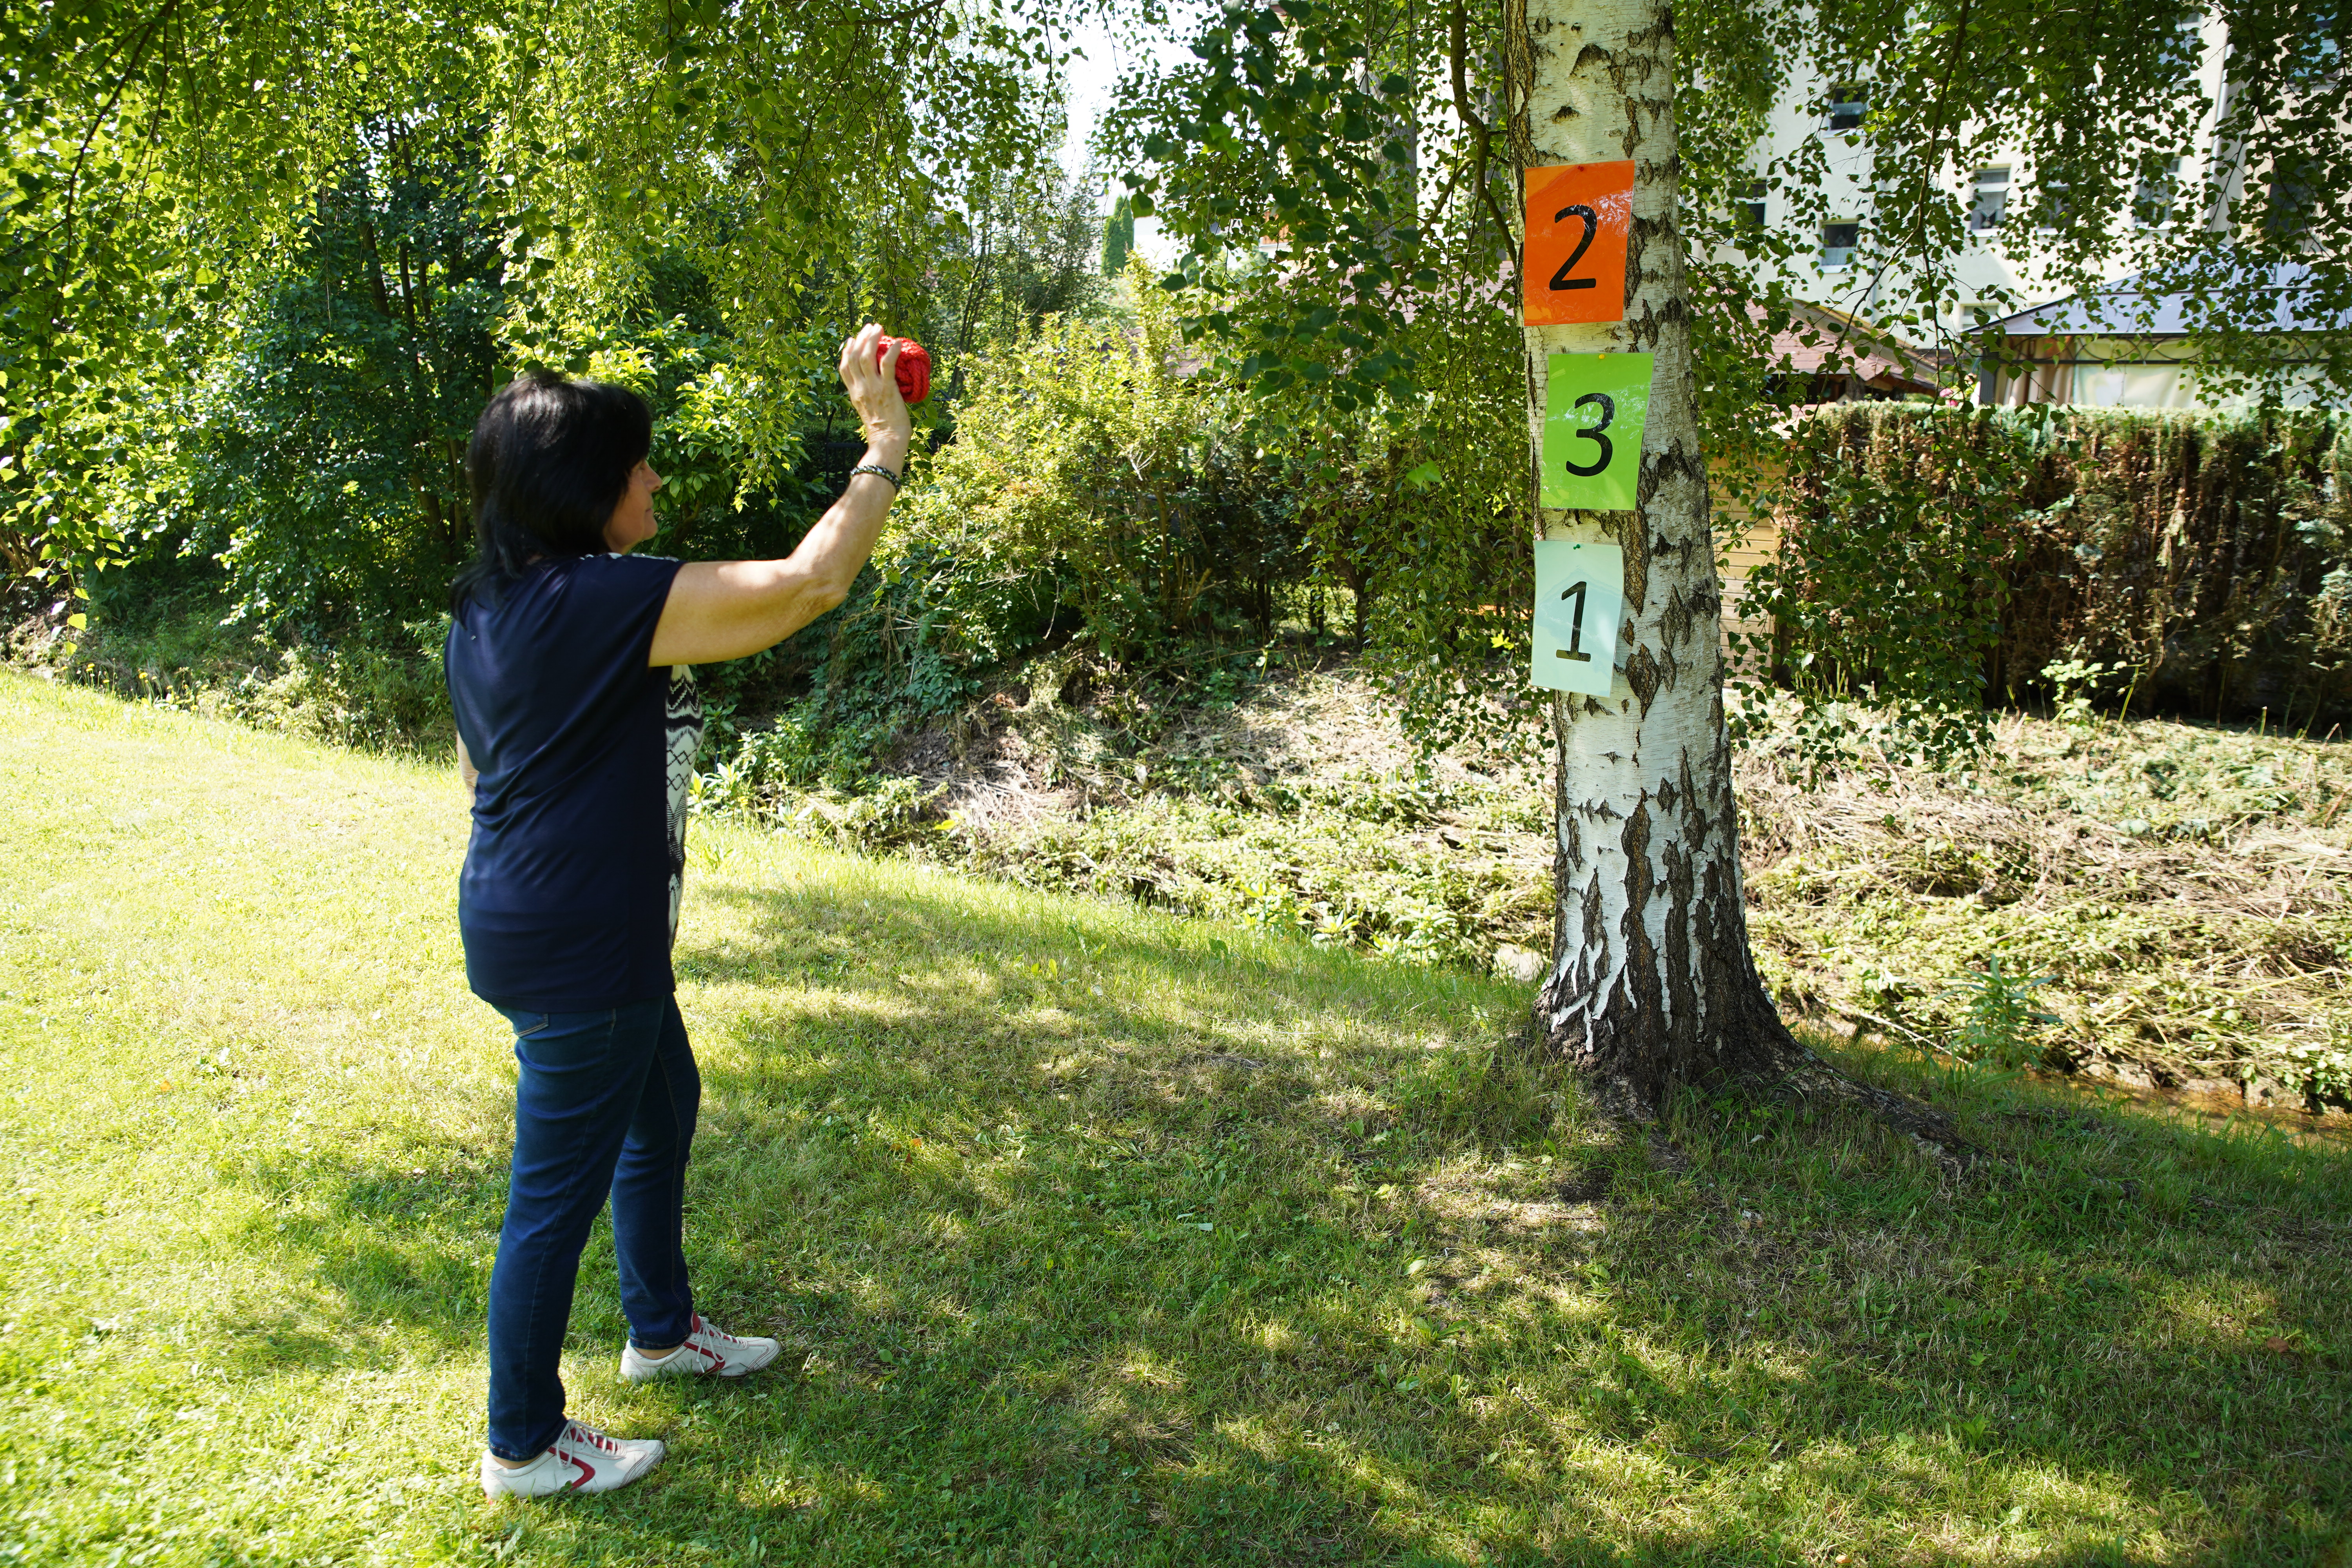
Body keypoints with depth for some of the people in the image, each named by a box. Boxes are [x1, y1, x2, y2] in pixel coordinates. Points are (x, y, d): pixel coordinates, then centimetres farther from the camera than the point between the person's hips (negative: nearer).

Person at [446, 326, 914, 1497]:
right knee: (558, 1190, 5)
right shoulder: (601, 601, -25)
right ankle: (523, 1448, 25)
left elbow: (479, 770, 18)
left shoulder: (491, 609, 6)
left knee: (662, 1106, 27)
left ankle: (661, 1332, 46)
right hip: (574, 951, -11)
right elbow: (809, 582, -27)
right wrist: (885, 443, -16)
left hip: (550, 928, 11)